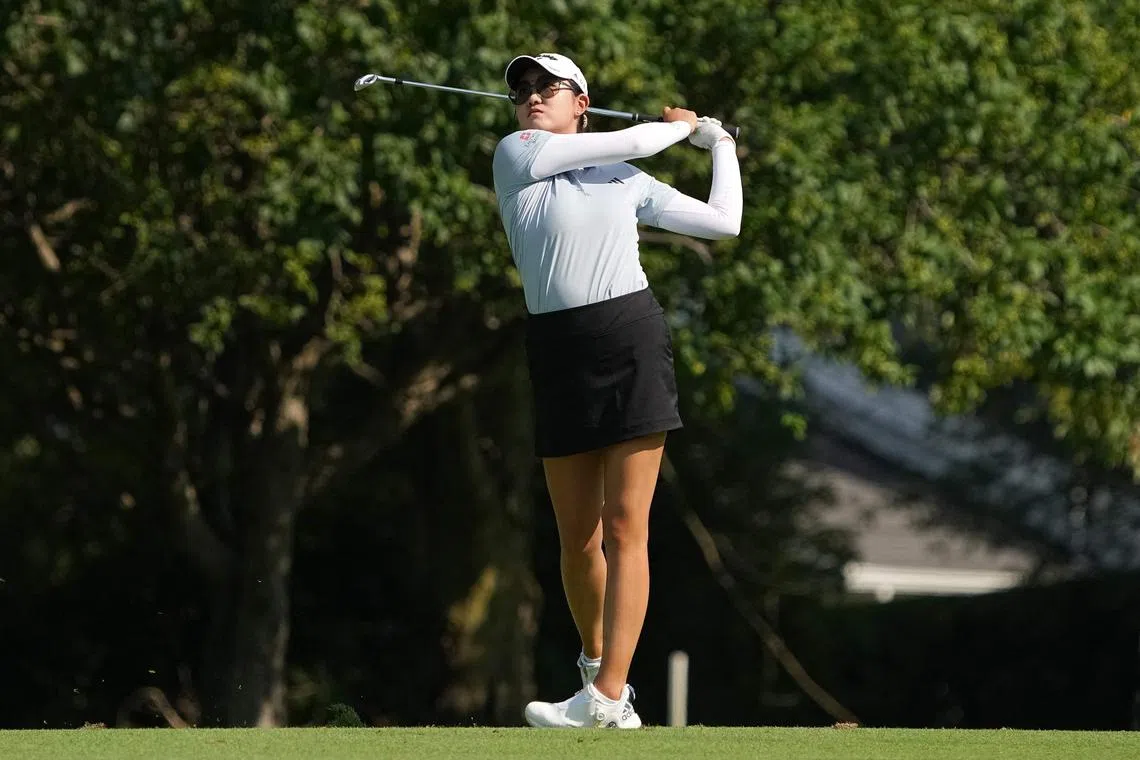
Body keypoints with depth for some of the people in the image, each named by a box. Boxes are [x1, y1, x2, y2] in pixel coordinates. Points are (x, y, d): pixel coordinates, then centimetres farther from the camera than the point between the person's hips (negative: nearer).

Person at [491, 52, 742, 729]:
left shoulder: (629, 182, 14)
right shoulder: (516, 155, 6)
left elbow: (723, 222, 18)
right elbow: (630, 141, 2)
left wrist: (721, 145, 28)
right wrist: (682, 125, 19)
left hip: (633, 338, -1)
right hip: (557, 350, 1)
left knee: (626, 528, -8)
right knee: (578, 536, 4)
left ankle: (607, 697, -14)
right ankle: (596, 663, 26)